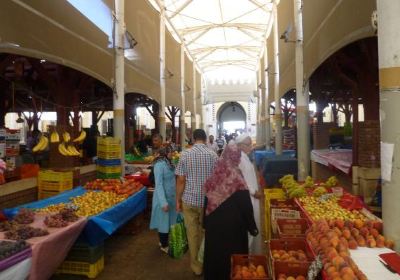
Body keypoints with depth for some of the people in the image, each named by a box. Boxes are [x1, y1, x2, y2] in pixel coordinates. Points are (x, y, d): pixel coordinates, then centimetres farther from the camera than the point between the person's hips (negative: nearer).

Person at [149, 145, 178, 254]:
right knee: (164, 222, 6)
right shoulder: (160, 164, -19)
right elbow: (159, 184, -21)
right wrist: (163, 202, -24)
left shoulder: (169, 163, 5)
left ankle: (164, 241, 35)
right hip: (163, 198, -8)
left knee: (169, 221, 18)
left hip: (171, 197, 8)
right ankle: (164, 245, 22)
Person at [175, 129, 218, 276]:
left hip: (189, 199, -1)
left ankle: (196, 265, 22)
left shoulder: (185, 154, -7)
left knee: (193, 233, 10)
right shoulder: (213, 155, -4)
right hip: (208, 200, 2)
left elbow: (181, 180, -7)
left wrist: (178, 200, 3)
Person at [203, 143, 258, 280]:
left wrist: (207, 220, 15)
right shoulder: (235, 175, -18)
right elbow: (245, 204, -15)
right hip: (232, 222, -4)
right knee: (231, 252, 12)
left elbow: (207, 196, 2)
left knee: (215, 250, 19)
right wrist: (252, 226, -5)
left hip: (214, 221, 5)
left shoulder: (216, 172, -6)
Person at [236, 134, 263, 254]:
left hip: (251, 197, 10)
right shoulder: (239, 158, -19)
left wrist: (256, 191, 14)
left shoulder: (245, 157, 13)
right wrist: (254, 192, -17)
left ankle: (252, 251, 30)